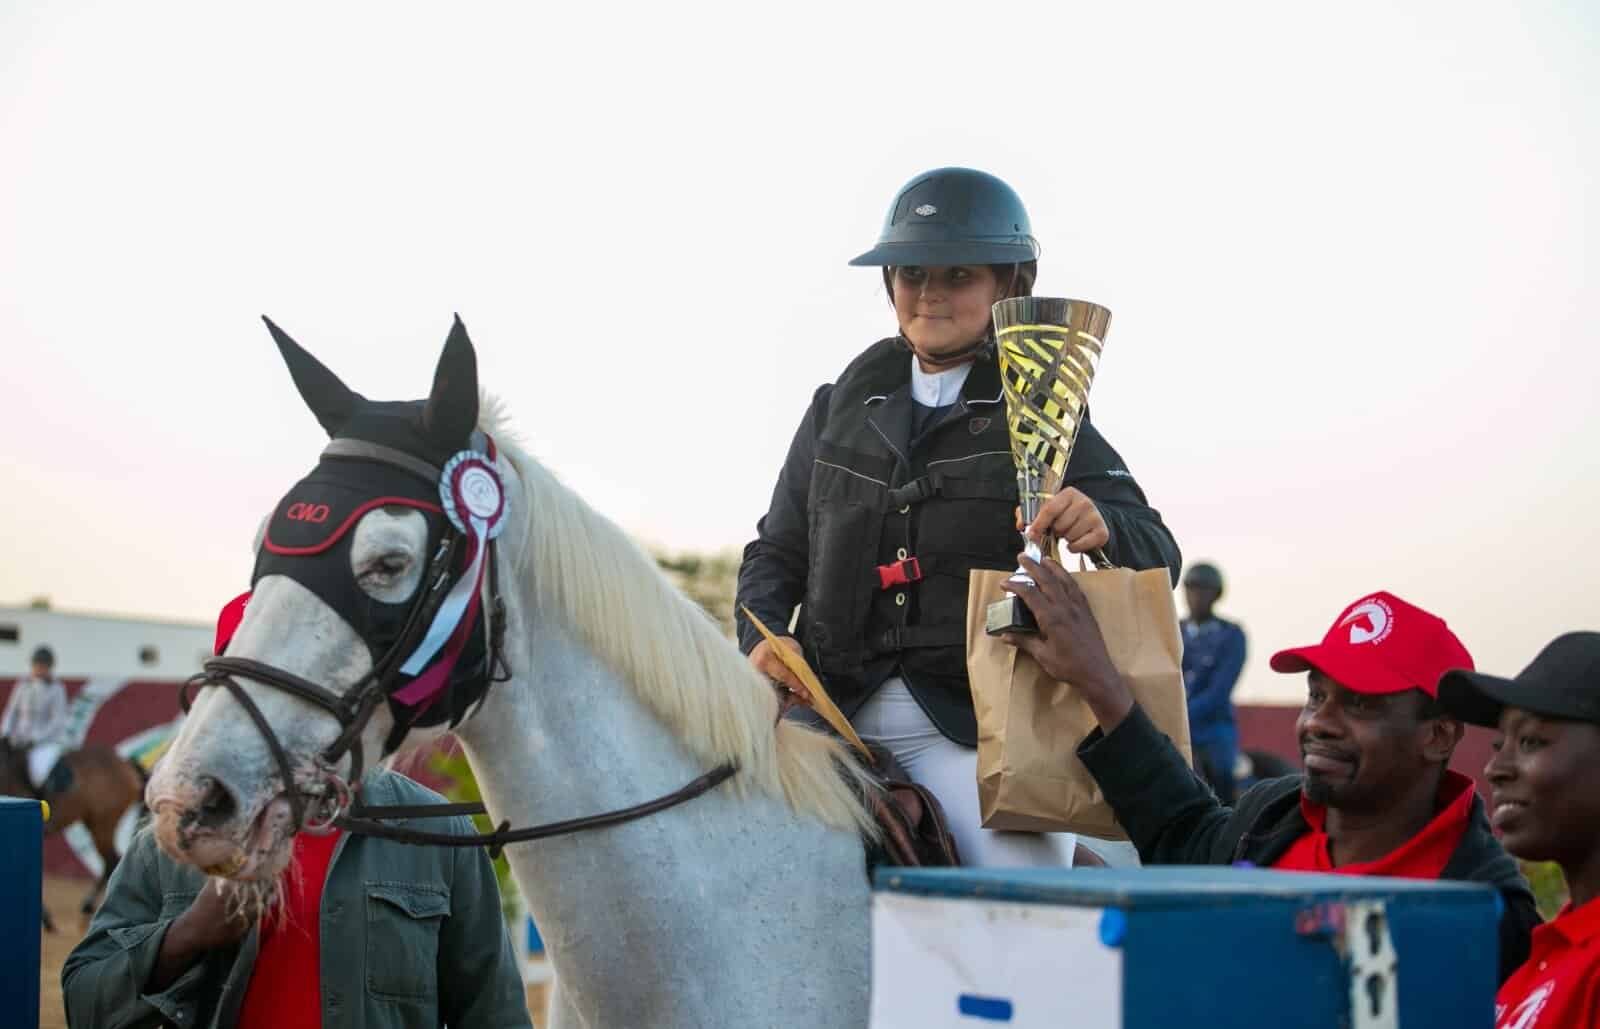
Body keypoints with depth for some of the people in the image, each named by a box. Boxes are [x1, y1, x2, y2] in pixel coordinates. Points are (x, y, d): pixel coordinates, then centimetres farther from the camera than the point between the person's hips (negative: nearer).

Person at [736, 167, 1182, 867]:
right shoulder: (842, 408, 14)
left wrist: (1102, 528, -28)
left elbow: (1157, 555, -4)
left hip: (972, 725, -3)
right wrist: (762, 637, -3)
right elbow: (777, 553, 18)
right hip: (832, 711, 3)